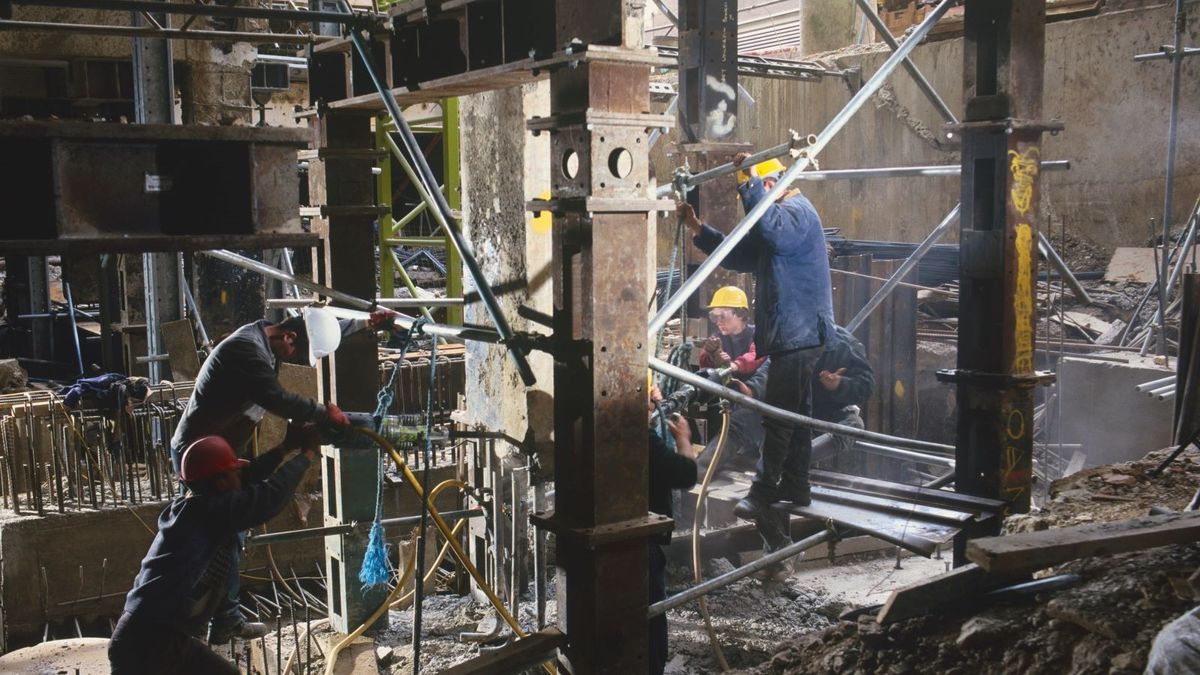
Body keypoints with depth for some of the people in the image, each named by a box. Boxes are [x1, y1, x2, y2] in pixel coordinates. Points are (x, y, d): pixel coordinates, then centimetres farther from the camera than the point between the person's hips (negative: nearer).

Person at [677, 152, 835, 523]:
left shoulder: (796, 210, -11)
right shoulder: (785, 212, 22)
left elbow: (773, 230, -36)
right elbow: (737, 255, 22)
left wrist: (750, 181, -28)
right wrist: (697, 228, 12)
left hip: (797, 334, -11)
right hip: (794, 334, 11)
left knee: (779, 417, -7)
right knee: (793, 414, 15)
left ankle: (763, 491, -3)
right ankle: (794, 488, 23)